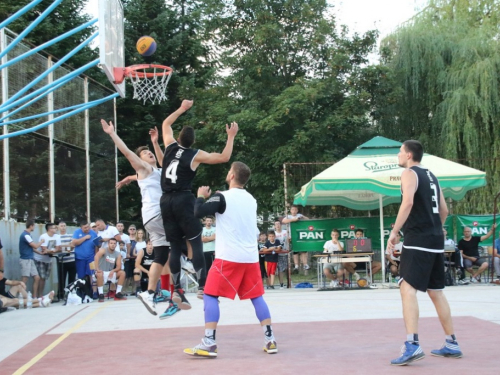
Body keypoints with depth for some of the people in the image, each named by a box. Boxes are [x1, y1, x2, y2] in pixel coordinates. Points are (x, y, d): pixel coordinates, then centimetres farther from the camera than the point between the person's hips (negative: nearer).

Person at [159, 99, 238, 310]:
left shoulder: (170, 147, 10)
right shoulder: (196, 155, -1)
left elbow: (166, 124, 29)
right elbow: (224, 158, 1)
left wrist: (182, 109, 37)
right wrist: (231, 137, 12)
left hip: (166, 201, 5)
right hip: (183, 200, -5)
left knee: (175, 247, 7)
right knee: (196, 243, -4)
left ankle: (177, 290, 3)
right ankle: (202, 286, -12)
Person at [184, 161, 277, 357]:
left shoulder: (222, 197, -7)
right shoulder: (251, 199, 14)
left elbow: (198, 212, -10)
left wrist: (202, 196, 8)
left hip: (228, 257, -6)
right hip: (250, 257, 6)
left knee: (210, 296, -1)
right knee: (256, 297, 13)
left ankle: (209, 343, -9)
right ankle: (270, 341, 10)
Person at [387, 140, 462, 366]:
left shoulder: (409, 173, -5)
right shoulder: (431, 176, 20)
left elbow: (408, 202, -21)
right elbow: (444, 210, 22)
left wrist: (394, 231, -18)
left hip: (417, 239, -9)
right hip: (435, 240, 9)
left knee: (408, 288, -15)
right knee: (436, 291, 16)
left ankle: (412, 345, -27)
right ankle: (451, 344, 20)